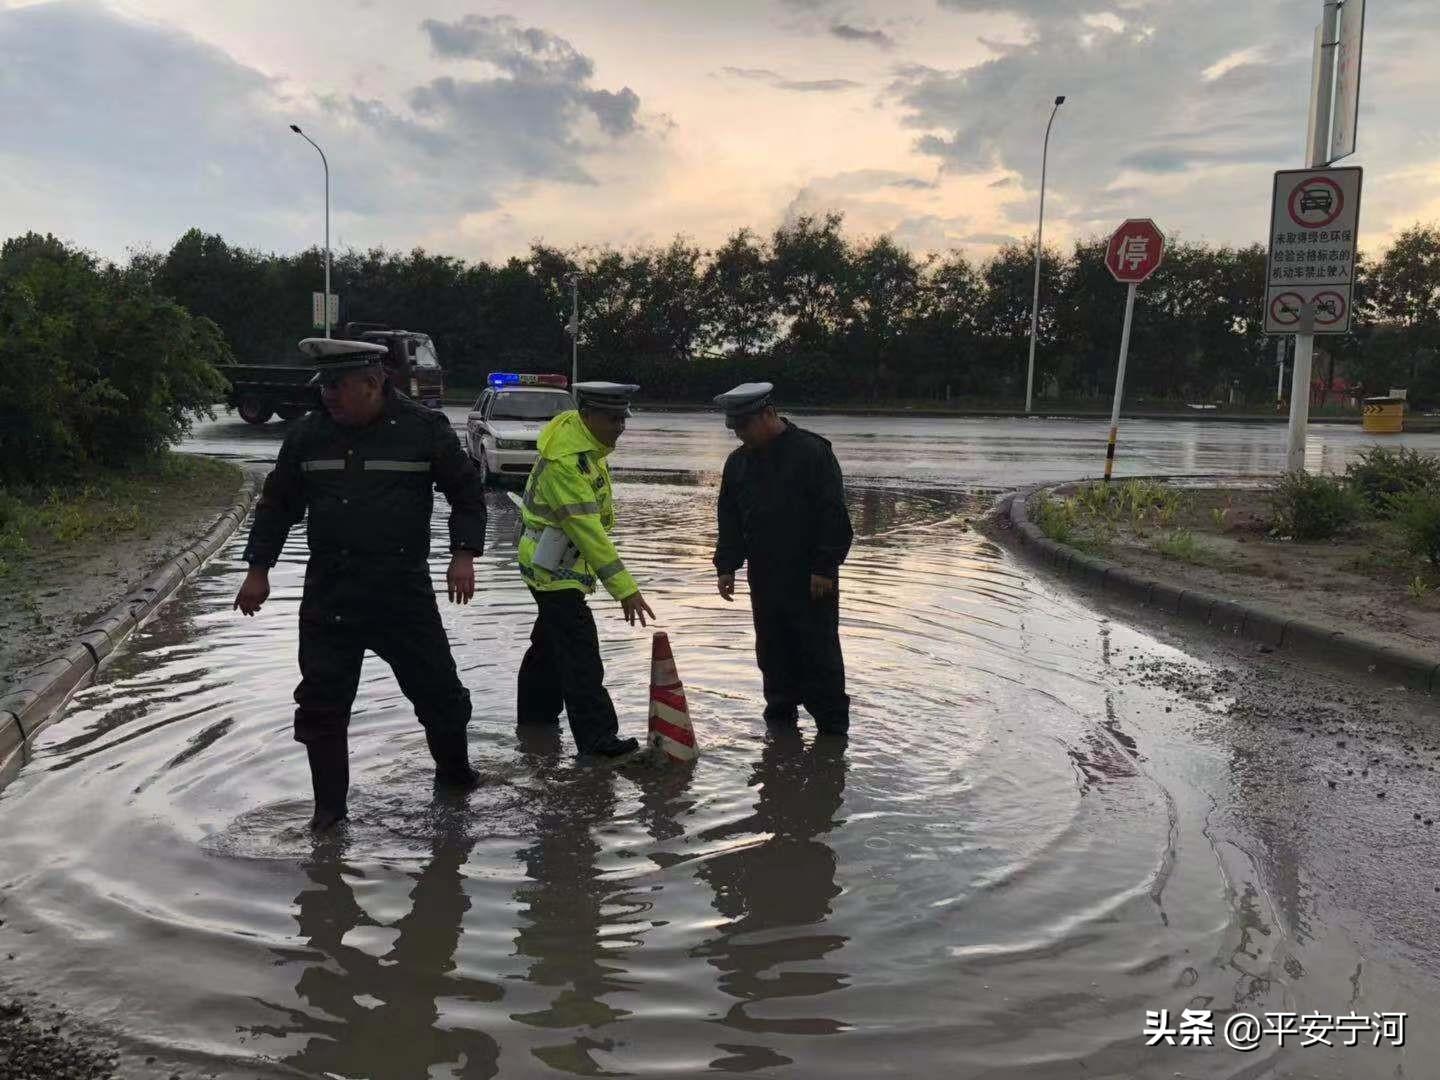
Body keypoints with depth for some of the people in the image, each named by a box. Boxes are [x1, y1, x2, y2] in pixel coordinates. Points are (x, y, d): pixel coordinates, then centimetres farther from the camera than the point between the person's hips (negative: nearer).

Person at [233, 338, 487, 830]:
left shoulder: (425, 428, -4)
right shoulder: (308, 433, 5)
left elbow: (467, 493, 4)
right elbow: (276, 504, 14)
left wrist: (464, 554, -7)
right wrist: (258, 569, 10)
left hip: (404, 590, -2)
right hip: (328, 592, 2)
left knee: (438, 689, 7)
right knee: (321, 701, 3)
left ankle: (454, 771, 33)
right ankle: (329, 804, 18)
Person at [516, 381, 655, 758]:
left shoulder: (581, 432, 0)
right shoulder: (564, 461, -30)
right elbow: (589, 532, -33)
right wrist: (625, 589, -33)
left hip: (560, 565, 10)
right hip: (555, 568, -10)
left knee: (551, 638, 22)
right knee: (581, 653, -10)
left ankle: (536, 711, 37)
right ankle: (597, 736, -7)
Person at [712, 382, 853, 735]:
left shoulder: (811, 451, -10)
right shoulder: (738, 462, 9)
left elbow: (833, 515, -12)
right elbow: (728, 518, 15)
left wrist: (824, 567, -15)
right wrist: (726, 566, 8)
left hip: (811, 577, -6)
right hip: (764, 576, 6)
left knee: (819, 650, -1)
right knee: (772, 650, 10)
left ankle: (832, 722, 9)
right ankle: (780, 713, 23)